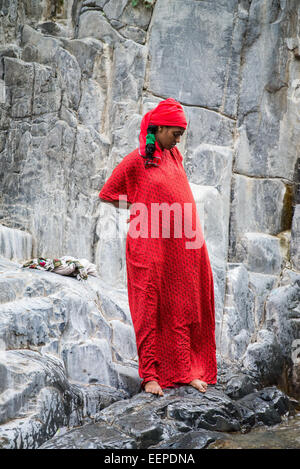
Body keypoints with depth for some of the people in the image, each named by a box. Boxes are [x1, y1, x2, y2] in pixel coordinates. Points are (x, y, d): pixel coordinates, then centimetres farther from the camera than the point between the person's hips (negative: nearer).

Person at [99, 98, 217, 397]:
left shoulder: (174, 155, 12)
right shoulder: (135, 161, -7)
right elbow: (107, 195, 0)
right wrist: (139, 210, -2)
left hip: (182, 246, 6)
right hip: (151, 248, -6)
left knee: (184, 309, 8)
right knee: (151, 310, 1)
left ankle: (186, 370, 17)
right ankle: (151, 375, 10)